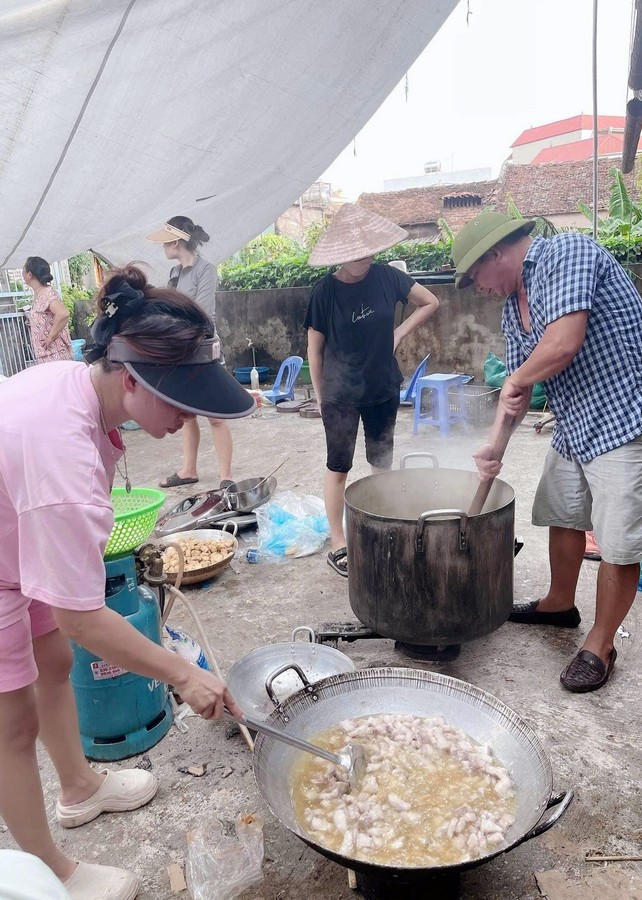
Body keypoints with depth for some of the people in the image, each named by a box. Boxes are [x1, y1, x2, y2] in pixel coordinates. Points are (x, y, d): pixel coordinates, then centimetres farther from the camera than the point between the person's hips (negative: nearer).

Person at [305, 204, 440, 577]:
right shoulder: (325, 291, -13)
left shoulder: (386, 277, -6)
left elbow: (431, 302, 6)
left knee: (383, 464, 14)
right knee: (339, 467, 5)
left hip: (384, 389, 4)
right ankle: (338, 545, 16)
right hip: (341, 394, -3)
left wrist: (400, 333, -4)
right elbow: (315, 349, -5)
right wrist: (321, 396, -1)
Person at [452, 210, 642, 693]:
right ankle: (560, 604, 42)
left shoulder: (567, 251, -16)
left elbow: (565, 343, -29)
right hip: (573, 428, 9)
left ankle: (601, 646, 16)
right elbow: (519, 383, 13)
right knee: (563, 517, 20)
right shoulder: (513, 307, 11)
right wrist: (494, 444, 1)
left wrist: (517, 381, -11)